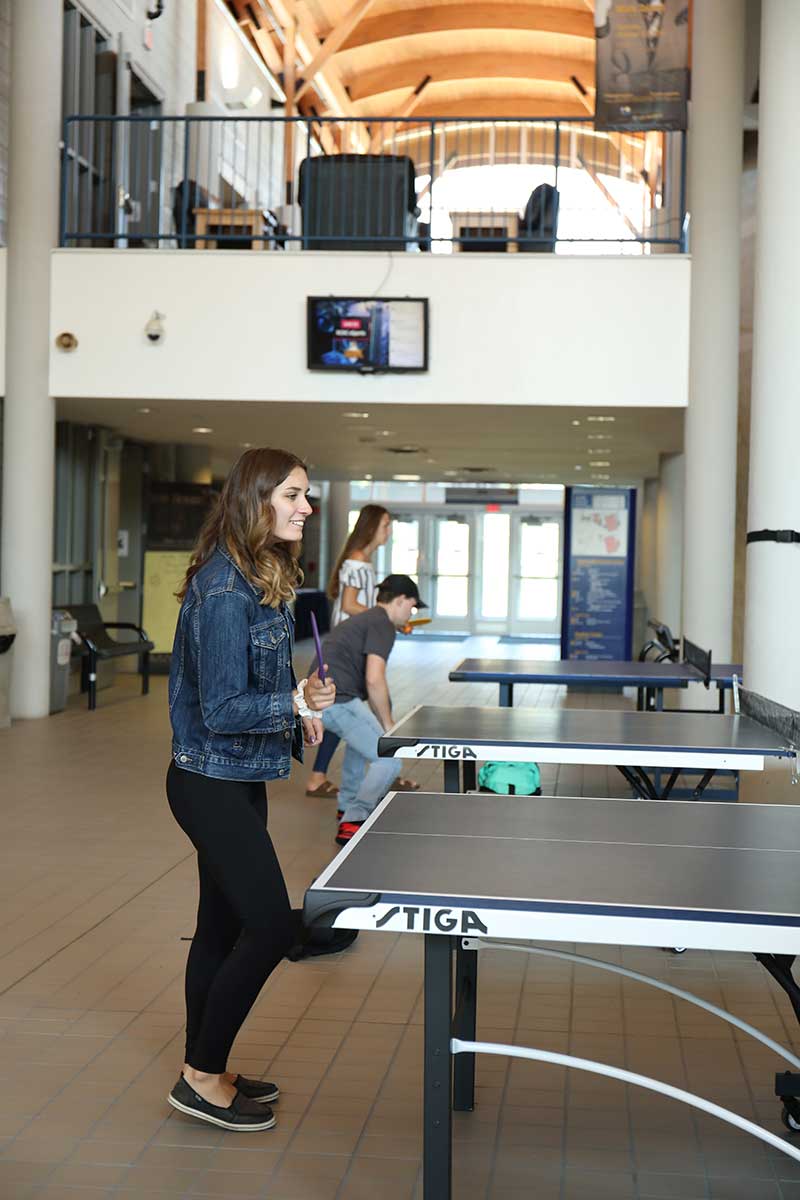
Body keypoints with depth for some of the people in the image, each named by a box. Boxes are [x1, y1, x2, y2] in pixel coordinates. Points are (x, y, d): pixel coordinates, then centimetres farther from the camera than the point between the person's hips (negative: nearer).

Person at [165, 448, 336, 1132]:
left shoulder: (264, 578, 8)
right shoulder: (223, 589, -22)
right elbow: (221, 709, -23)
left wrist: (297, 713, 12)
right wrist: (296, 703, -30)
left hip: (240, 782, 9)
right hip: (211, 784, -9)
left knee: (224, 927, 15)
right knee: (270, 927, -8)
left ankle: (204, 1073, 28)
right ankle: (202, 1079, 7)